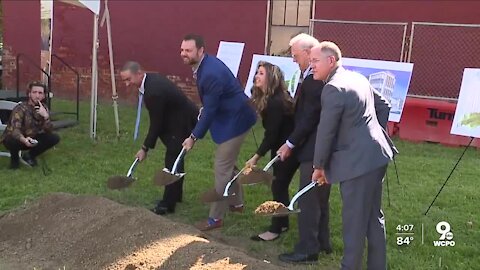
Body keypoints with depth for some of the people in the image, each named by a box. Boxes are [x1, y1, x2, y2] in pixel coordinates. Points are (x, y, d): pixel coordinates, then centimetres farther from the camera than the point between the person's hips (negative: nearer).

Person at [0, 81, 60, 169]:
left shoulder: (44, 109, -7)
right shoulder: (20, 109, -23)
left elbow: (49, 131, -15)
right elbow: (15, 130, -37)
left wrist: (46, 116, -34)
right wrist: (24, 140, -58)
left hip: (32, 139, 5)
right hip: (18, 139, -5)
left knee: (55, 138, -15)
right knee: (13, 141, -38)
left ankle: (29, 155, 7)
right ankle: (14, 158, -1)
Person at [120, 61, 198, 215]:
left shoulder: (154, 92, -30)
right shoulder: (151, 79, -1)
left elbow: (156, 124, -22)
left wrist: (145, 149, -13)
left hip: (183, 124, -10)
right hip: (179, 119, 10)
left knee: (172, 161, -8)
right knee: (175, 157, 19)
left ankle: (167, 204, -1)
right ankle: (176, 194, 33)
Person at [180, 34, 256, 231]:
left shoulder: (211, 73, -29)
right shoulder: (204, 65, 1)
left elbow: (209, 110, -25)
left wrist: (194, 137, -17)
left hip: (235, 120, -10)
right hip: (231, 117, 10)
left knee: (222, 168, -4)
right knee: (228, 163, 22)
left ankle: (215, 218, 6)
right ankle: (236, 202, 40)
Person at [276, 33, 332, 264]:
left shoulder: (313, 80, -20)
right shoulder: (316, 76, 12)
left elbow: (309, 118, -22)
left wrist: (290, 143, -14)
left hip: (314, 149, -10)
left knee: (308, 199, -3)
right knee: (319, 198, 18)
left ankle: (307, 250, 4)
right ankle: (322, 242, 29)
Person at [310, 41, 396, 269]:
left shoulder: (333, 88, -17)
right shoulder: (358, 78, 12)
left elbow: (326, 131, -15)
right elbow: (383, 106, 21)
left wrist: (319, 166, -5)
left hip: (357, 161, -10)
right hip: (375, 154, 10)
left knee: (354, 219, 1)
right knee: (373, 215, 18)